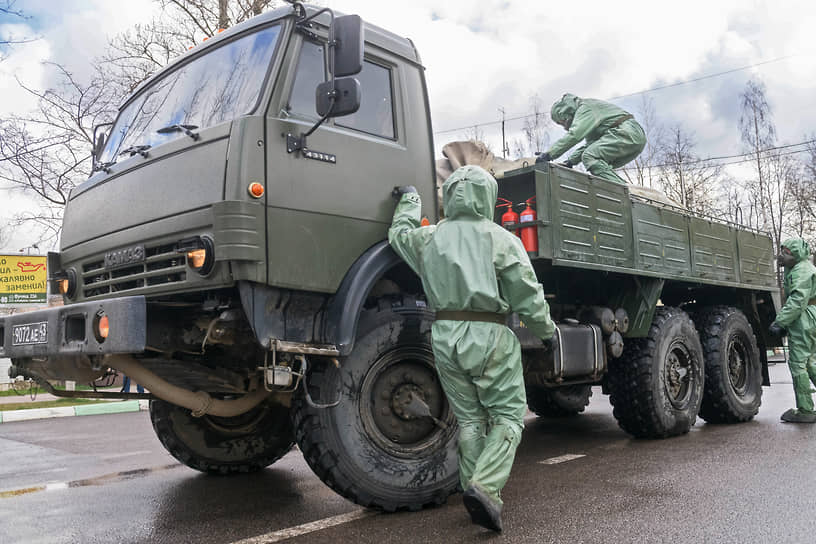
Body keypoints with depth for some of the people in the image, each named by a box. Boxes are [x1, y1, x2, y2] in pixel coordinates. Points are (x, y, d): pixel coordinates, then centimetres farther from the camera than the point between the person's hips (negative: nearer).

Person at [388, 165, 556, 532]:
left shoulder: (428, 238, 6)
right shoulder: (500, 240, -5)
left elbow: (399, 233, 29)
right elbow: (528, 296, -4)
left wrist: (408, 201, 45)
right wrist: (546, 331, 12)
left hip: (445, 336, 4)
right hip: (489, 337, -4)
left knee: (469, 420, 14)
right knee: (508, 416, 6)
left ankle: (477, 495, 16)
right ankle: (485, 486, -12)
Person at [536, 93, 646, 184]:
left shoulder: (585, 107, -4)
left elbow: (574, 135, -19)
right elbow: (590, 144, 28)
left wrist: (549, 155, -21)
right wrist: (571, 160, 15)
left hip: (627, 132, -10)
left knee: (589, 156, -19)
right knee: (600, 165, 12)